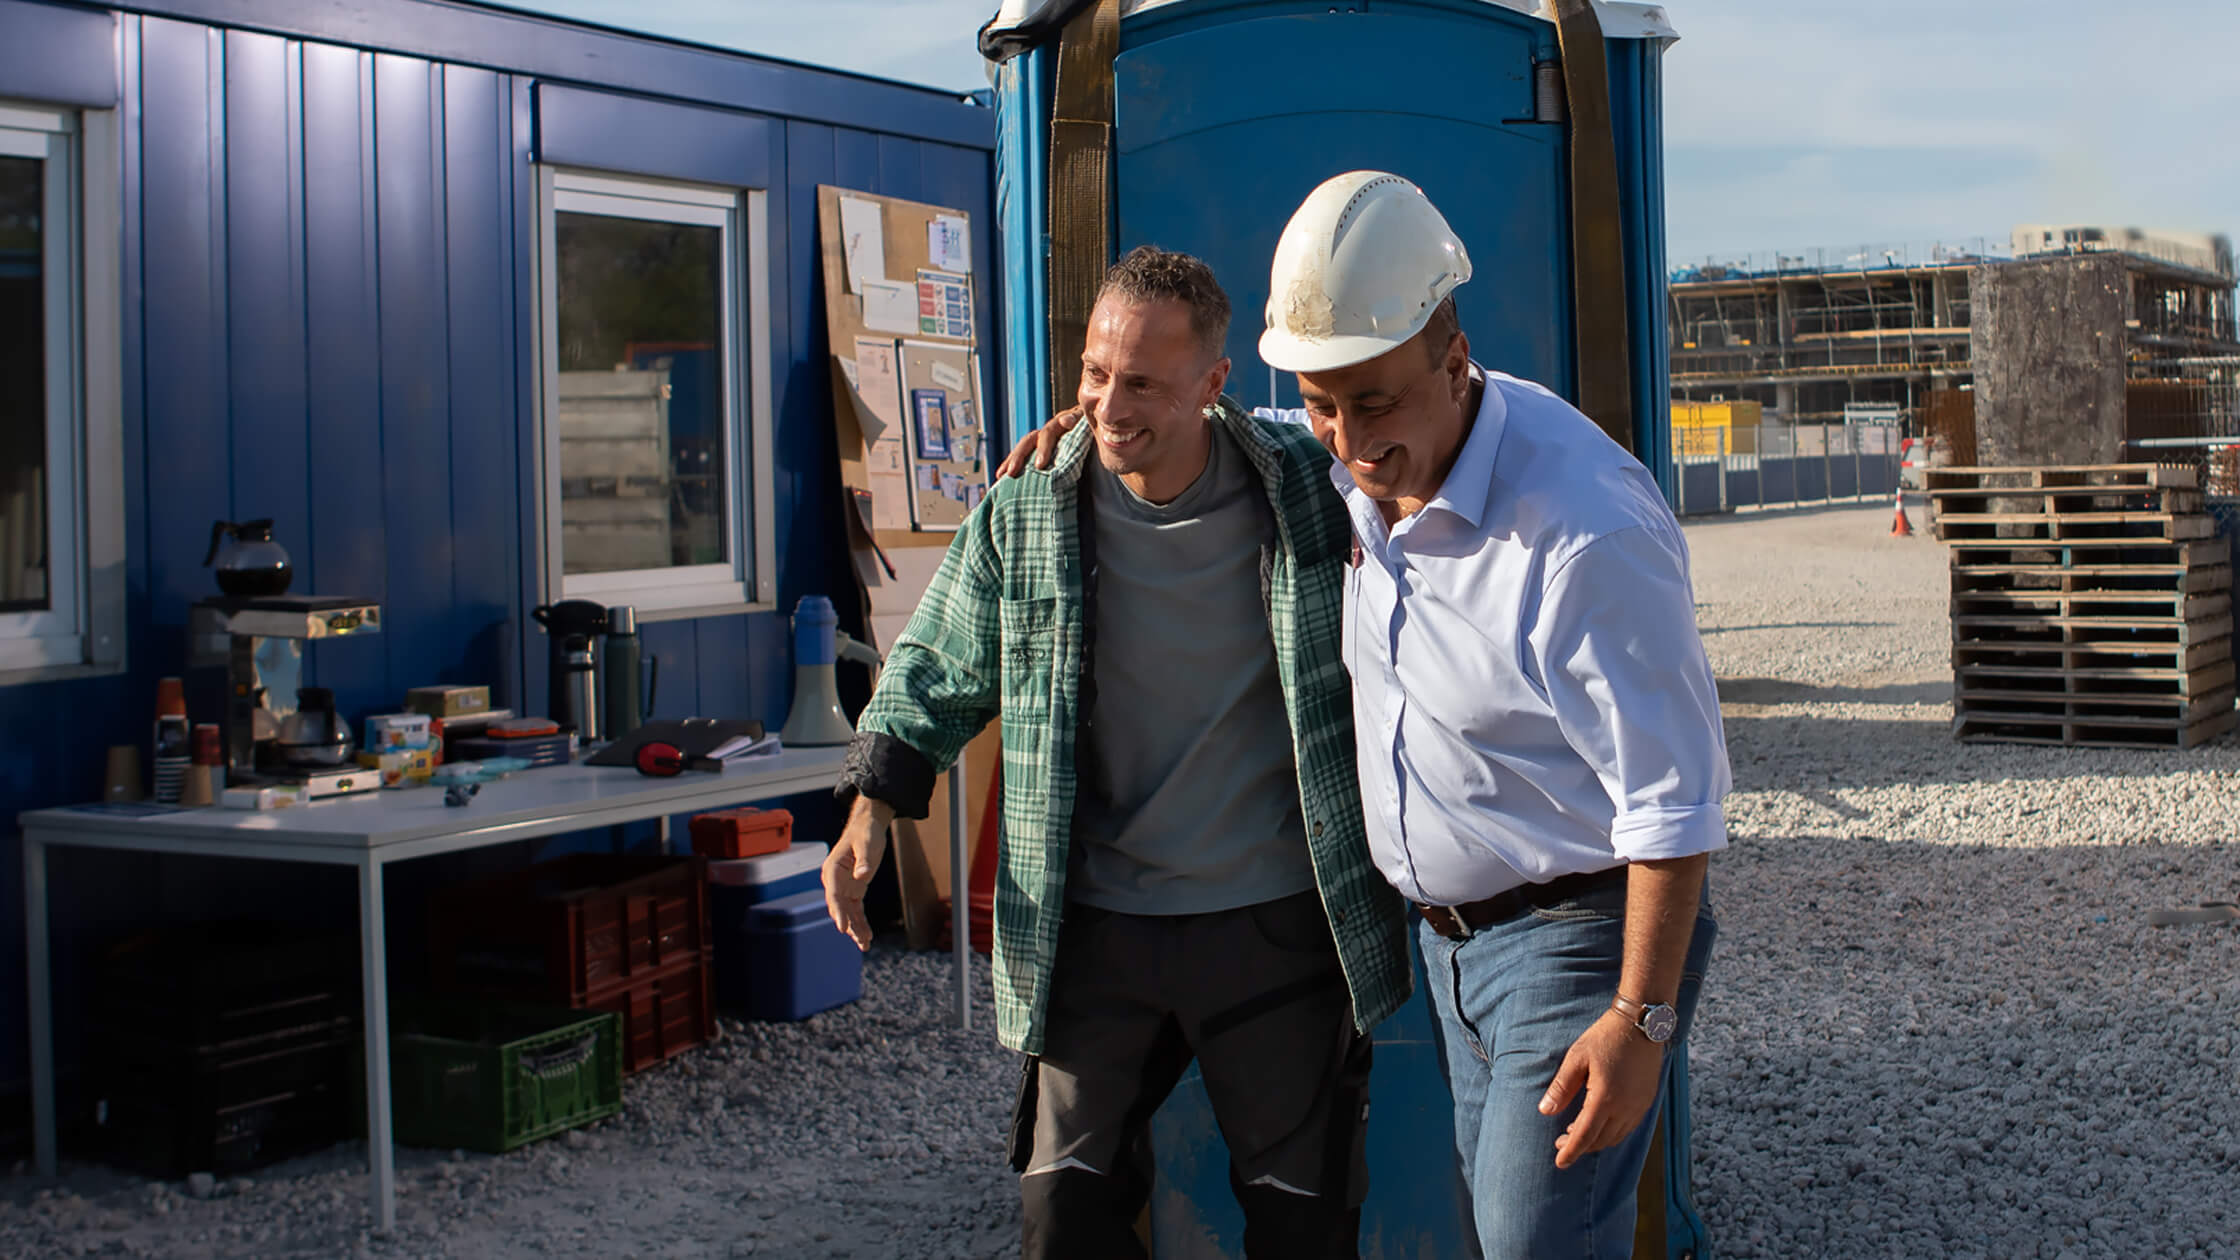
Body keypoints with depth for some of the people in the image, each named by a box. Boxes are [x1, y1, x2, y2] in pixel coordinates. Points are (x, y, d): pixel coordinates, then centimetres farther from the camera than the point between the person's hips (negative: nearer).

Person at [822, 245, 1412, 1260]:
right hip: (1091, 934, 1)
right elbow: (934, 669, 9)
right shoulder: (1025, 512, -3)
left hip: (1272, 923, -1)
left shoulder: (1312, 494, -7)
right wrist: (872, 807, -2)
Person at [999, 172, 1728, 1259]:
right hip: (1451, 930, 8)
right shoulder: (1369, 460, -2)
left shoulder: (1586, 527, -27)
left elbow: (1674, 795, -23)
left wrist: (1642, 1018, -23)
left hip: (1579, 933, -8)